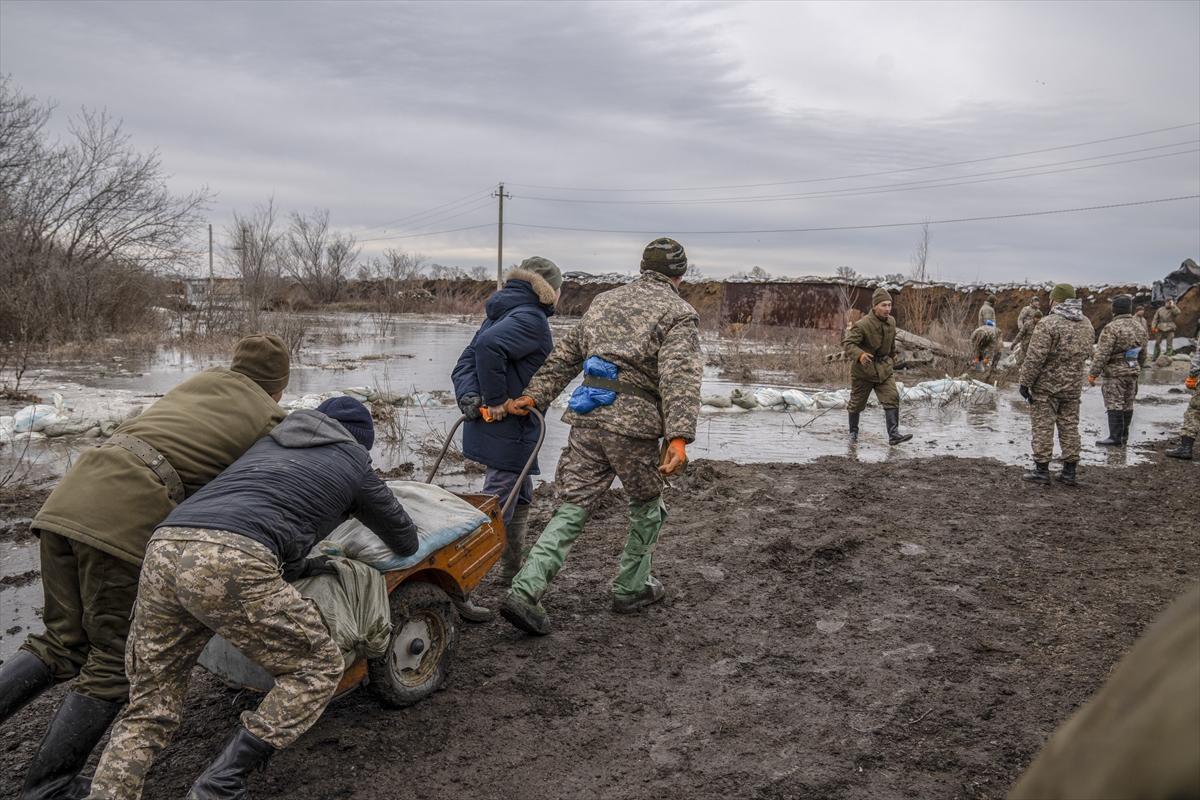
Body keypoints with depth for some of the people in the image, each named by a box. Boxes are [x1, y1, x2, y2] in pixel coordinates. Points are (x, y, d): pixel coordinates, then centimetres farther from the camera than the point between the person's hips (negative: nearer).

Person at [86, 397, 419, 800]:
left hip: (164, 550, 6)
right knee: (318, 667, 12)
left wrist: (295, 567, 40)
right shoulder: (353, 462, 23)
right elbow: (405, 540, 37)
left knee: (148, 712, 19)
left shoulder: (267, 443, 37)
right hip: (231, 565, -6)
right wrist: (403, 547, 59)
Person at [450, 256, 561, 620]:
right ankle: (457, 591, -6)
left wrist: (470, 398, -5)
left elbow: (464, 363, 8)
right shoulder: (530, 318, -14)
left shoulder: (501, 313, 15)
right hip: (508, 430, -10)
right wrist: (496, 400, -23)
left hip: (487, 426, 10)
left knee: (521, 495, 26)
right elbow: (488, 345, -33)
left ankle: (512, 568, 41)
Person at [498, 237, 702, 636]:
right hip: (633, 423, -5)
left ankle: (525, 591, -6)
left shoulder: (605, 300, 20)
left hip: (587, 417, 5)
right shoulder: (679, 313, 0)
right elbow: (680, 377, -14)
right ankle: (630, 589, 29)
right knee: (646, 507, 18)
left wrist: (534, 395, 18)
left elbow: (565, 353, 19)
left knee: (572, 507, 5)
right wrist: (679, 437, -21)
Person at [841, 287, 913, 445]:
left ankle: (893, 434, -15)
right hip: (863, 369, -4)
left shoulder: (891, 322, 0)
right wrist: (860, 355, -44)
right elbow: (847, 343, -27)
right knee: (857, 403, 10)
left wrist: (892, 355, 34)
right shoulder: (862, 325, -22)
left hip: (884, 369, 5)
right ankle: (853, 432, 31)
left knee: (892, 398, -12)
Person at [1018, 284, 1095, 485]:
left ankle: (1041, 469, 2)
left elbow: (1035, 357, -18)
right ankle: (1070, 472, 15)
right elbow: (1086, 354, 14)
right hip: (1073, 386, 6)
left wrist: (1025, 382, -12)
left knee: (1043, 426, 0)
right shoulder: (1087, 325, 8)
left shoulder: (1048, 323, -16)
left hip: (1046, 385, -6)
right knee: (1070, 426, 11)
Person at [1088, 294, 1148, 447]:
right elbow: (1143, 354, 18)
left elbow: (1102, 354, -19)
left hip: (1115, 373, -8)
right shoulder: (1140, 328, 10)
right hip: (1133, 372, 8)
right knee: (1128, 405, 14)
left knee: (1115, 405, -4)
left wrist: (1093, 373, -15)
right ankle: (1124, 435, 23)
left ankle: (1116, 437, -4)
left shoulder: (1111, 328, -17)